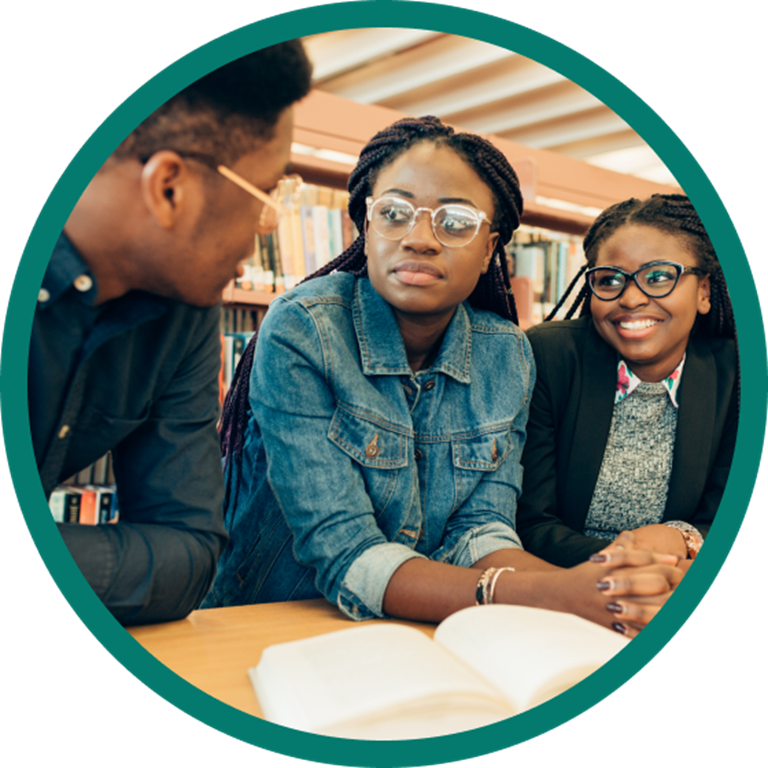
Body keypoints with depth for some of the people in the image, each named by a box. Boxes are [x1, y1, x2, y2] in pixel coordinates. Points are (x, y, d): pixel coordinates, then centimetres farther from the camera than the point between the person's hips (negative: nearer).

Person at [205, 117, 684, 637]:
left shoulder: (508, 356, -1)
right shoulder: (300, 334, -16)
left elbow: (478, 531, -5)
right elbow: (342, 556, -21)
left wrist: (574, 589, -24)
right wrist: (541, 595, -32)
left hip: (421, 639, 4)